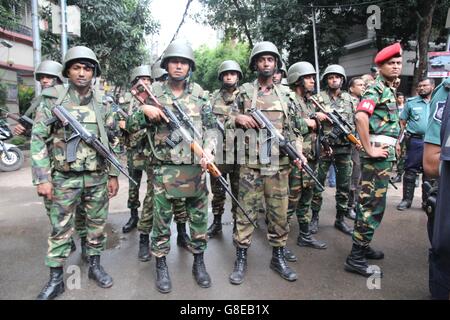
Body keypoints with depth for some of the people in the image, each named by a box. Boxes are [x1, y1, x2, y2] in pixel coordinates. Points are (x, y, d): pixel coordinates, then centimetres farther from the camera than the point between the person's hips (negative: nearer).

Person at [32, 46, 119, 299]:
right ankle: (56, 279, 20)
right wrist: (42, 178, -10)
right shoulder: (53, 100, -4)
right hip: (64, 177, -2)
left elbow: (113, 142, 6)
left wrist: (113, 175, 3)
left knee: (97, 224, 12)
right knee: (60, 228, 6)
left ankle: (95, 266, 30)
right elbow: (38, 139, -5)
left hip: (97, 177, 2)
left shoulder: (103, 104, 3)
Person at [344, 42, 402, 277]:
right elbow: (360, 117, -28)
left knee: (370, 202, 15)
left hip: (385, 152, 10)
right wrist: (370, 150, -24)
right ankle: (356, 258, -1)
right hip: (378, 153, -10)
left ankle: (362, 246, 27)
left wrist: (390, 148, 18)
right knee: (373, 204, -7)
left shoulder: (389, 90, 19)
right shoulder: (376, 89, -11)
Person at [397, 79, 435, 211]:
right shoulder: (411, 102, 5)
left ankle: (427, 201, 19)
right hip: (415, 141, -2)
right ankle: (407, 199, 10)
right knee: (410, 171, 1)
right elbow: (402, 123, 3)